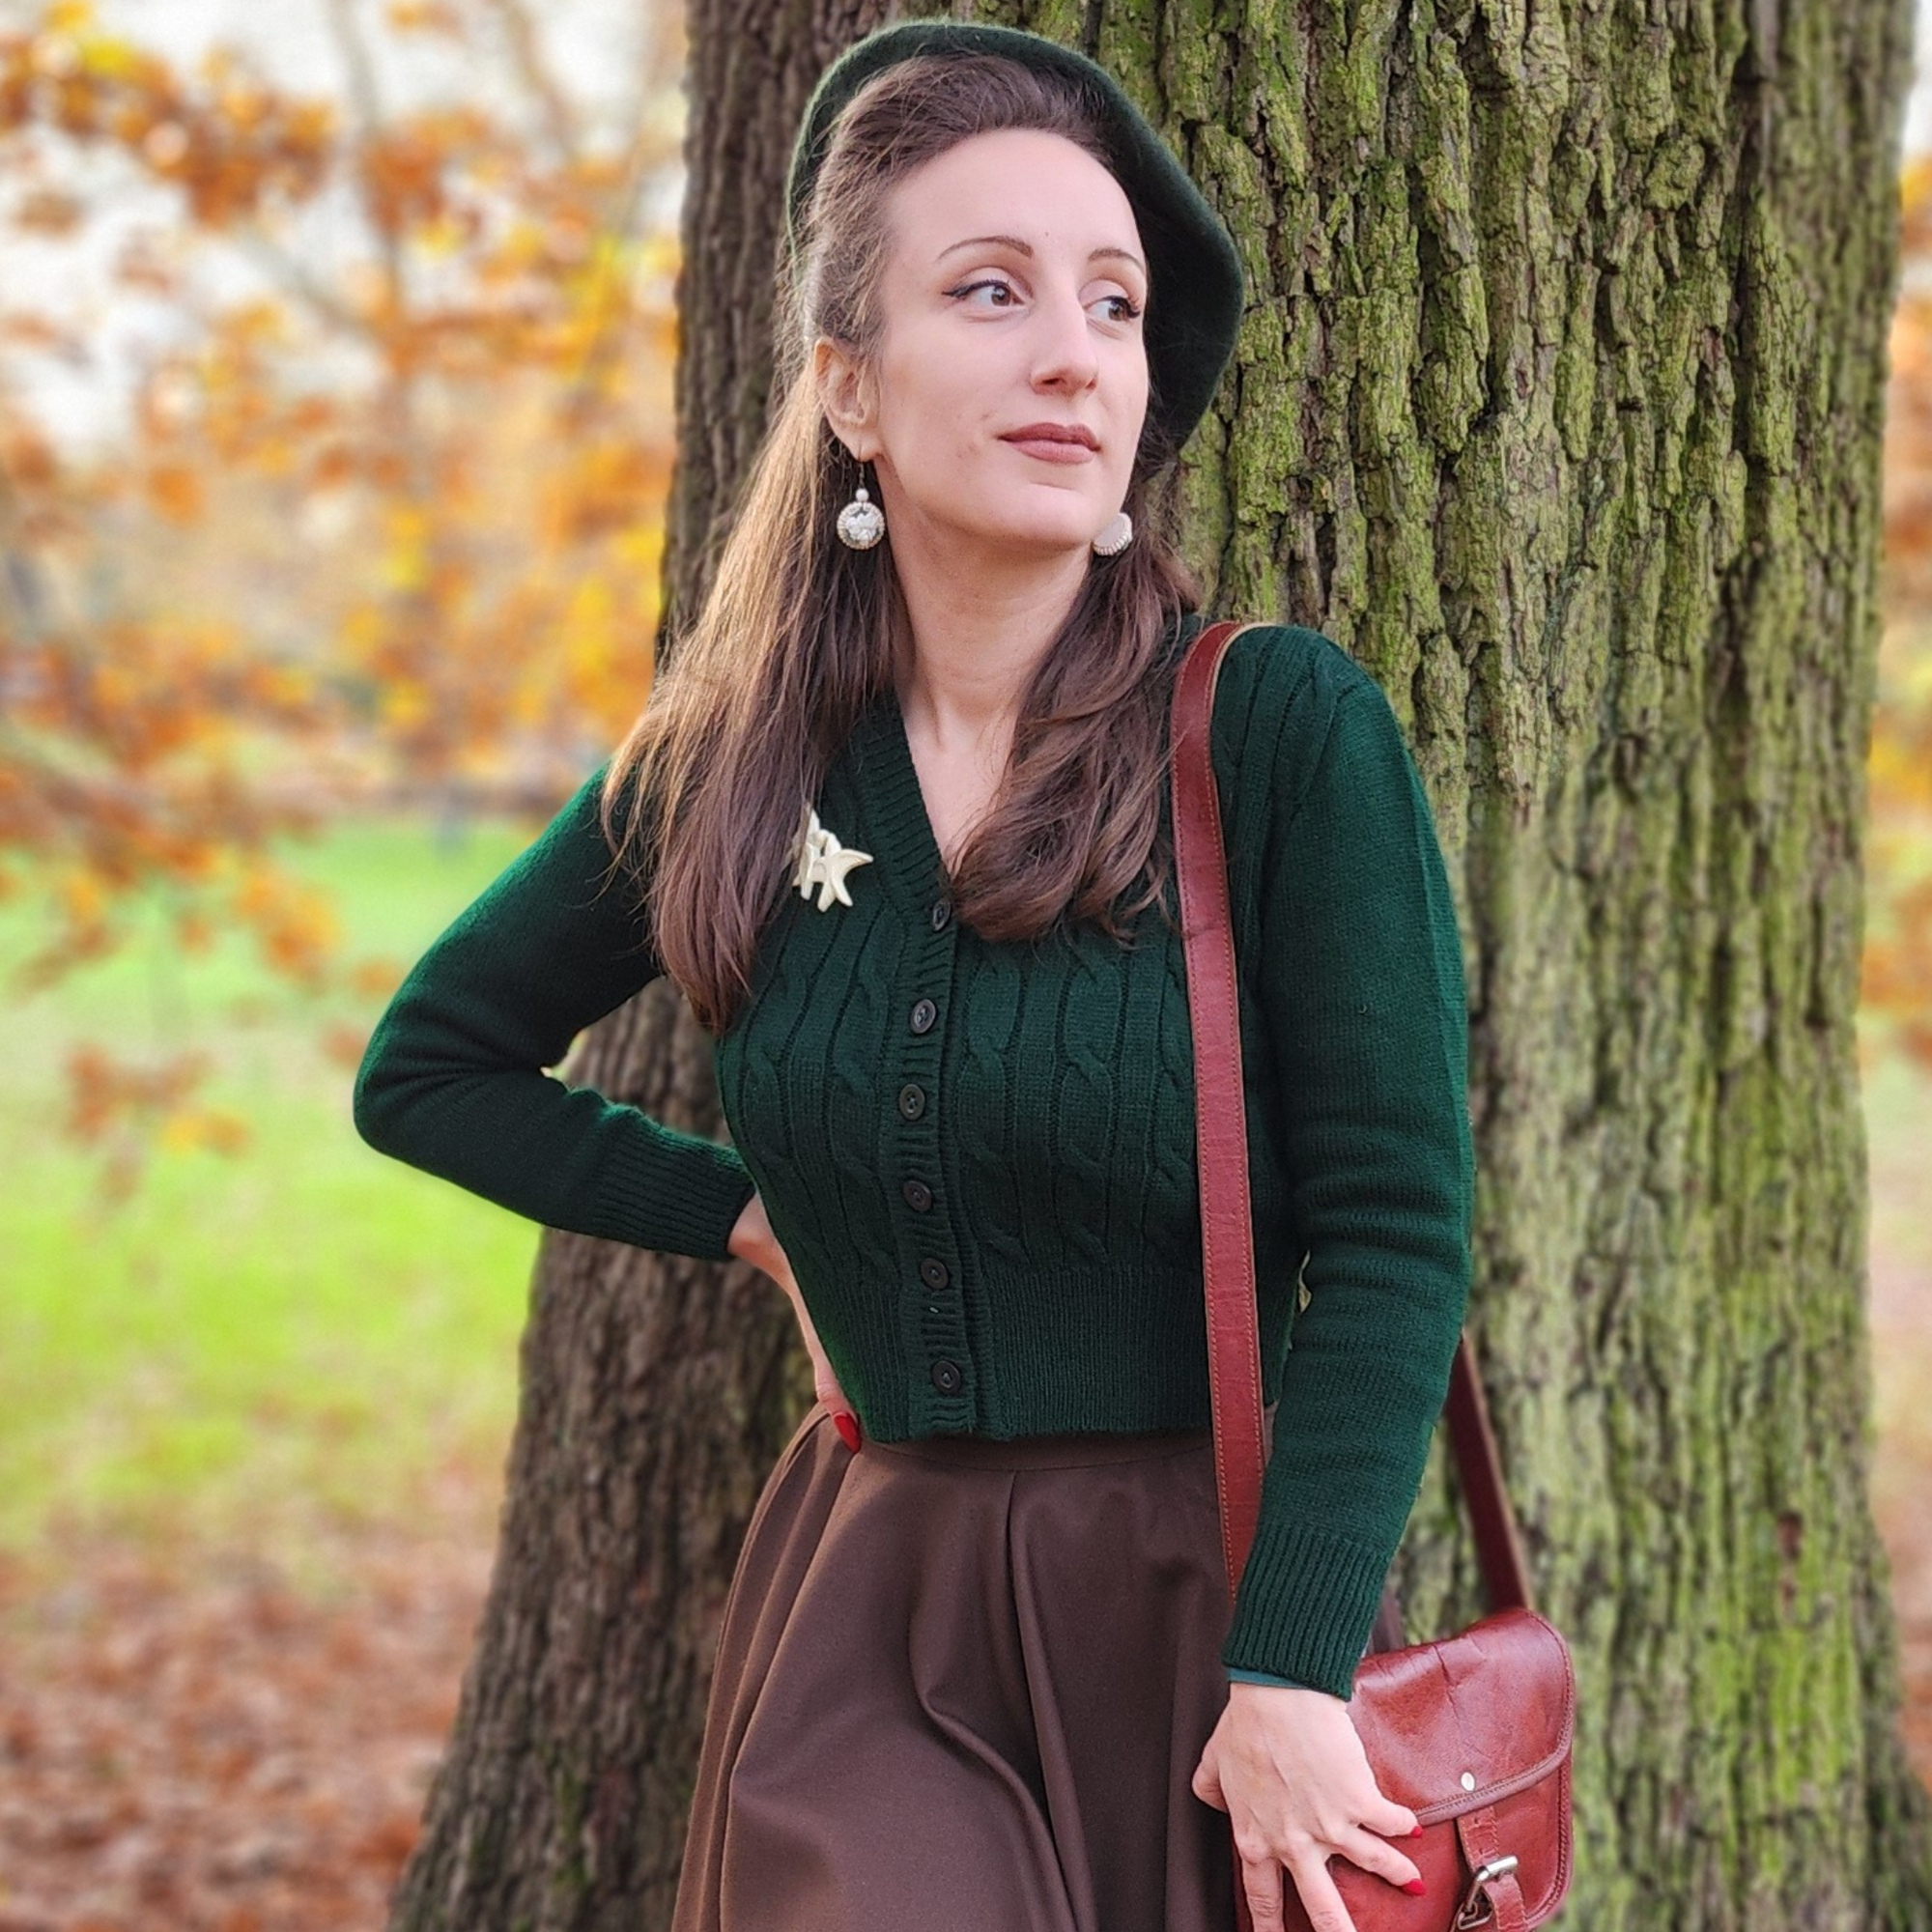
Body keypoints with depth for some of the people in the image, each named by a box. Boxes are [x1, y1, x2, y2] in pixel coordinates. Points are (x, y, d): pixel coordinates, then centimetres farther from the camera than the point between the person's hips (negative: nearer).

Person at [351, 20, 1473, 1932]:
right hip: (865, 1620, 2)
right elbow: (426, 1066, 15)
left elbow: (1393, 1234, -13)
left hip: (1193, 1608, -2)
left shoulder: (1288, 732, -11)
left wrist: (1289, 1674, -18)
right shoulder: (725, 769, -1)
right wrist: (747, 1212, 6)